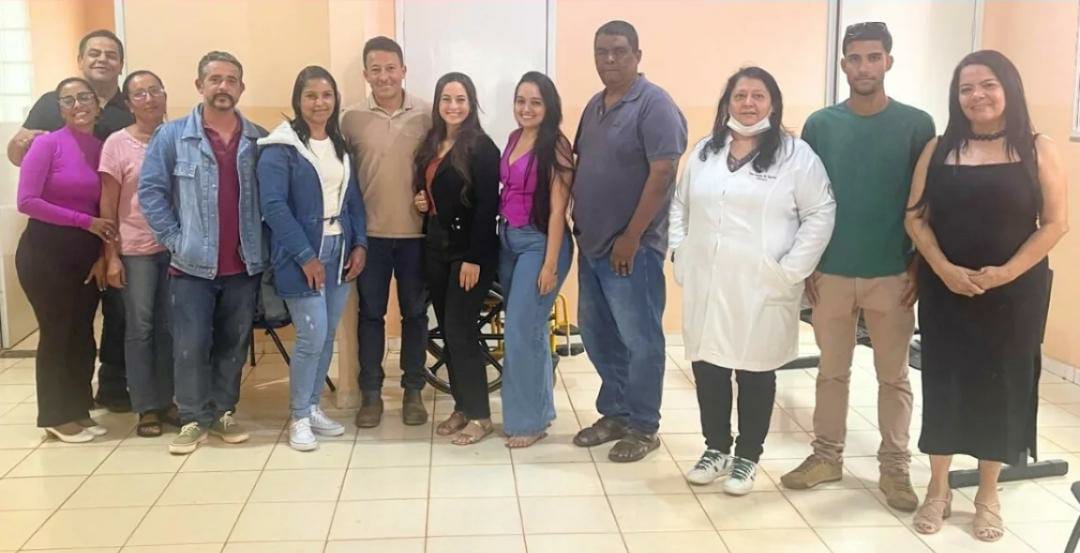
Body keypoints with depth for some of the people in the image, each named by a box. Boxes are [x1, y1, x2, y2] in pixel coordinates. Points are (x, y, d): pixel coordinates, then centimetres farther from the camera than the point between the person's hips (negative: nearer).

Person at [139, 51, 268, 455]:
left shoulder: (260, 140, 4)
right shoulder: (172, 135, -1)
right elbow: (151, 190, -1)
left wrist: (264, 241, 1)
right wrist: (174, 239, -7)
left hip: (245, 264, 2)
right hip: (192, 264, -2)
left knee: (234, 343, 11)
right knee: (191, 345, 0)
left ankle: (224, 413, 24)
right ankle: (194, 419, 14)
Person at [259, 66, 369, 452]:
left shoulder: (340, 145, 13)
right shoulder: (280, 147, -8)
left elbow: (354, 200, 14)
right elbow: (273, 205, -15)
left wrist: (360, 244, 1)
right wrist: (305, 256, -18)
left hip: (340, 250, 6)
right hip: (302, 255, -6)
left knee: (328, 336, 10)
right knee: (312, 337, -8)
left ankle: (313, 407, 25)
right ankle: (299, 417, 9)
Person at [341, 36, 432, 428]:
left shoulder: (427, 115, -1)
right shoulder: (352, 119, 1)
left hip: (417, 231, 0)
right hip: (370, 233, 0)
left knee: (415, 313, 9)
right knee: (370, 313, 8)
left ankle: (413, 391, 22)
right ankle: (370, 393, 19)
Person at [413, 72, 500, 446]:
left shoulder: (481, 147, -10)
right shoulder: (430, 145, 11)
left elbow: (487, 206, -15)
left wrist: (474, 258, -19)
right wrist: (421, 202, 0)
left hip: (470, 248, -7)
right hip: (436, 245, 7)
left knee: (460, 330, -7)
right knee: (447, 330, 10)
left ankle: (480, 415, 5)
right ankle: (461, 407, 21)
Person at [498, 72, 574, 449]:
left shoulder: (555, 146, -13)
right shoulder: (515, 138, 9)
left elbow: (557, 210, -16)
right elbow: (507, 190, 11)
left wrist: (550, 264, -17)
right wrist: (503, 232, 6)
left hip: (539, 243, -7)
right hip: (508, 239, 7)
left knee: (521, 331, -5)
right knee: (528, 329, 15)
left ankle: (528, 420, 8)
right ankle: (538, 408, 28)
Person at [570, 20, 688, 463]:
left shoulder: (654, 104, -12)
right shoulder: (595, 105, 14)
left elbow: (663, 173, -18)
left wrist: (631, 237, -18)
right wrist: (580, 223, 10)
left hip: (632, 247, -8)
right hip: (592, 243, 8)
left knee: (639, 340, 1)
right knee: (597, 334, 14)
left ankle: (643, 427, 14)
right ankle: (614, 413, 29)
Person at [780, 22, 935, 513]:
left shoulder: (917, 125, -2)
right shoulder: (819, 124, 1)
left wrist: (920, 267, -4)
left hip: (892, 276, -1)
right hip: (831, 272, 1)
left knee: (894, 376, 9)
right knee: (832, 371, 12)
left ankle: (895, 468, 20)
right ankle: (827, 455, 25)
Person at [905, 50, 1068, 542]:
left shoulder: (1037, 150, -1)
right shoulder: (939, 149, 3)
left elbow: (1056, 222, -5)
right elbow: (916, 216, 0)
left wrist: (1007, 271, -15)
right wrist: (944, 269, -14)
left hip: (1015, 292, -1)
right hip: (945, 290, 1)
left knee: (1001, 385, 6)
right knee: (943, 382, 5)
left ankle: (987, 494, 23)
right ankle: (938, 489, 21)